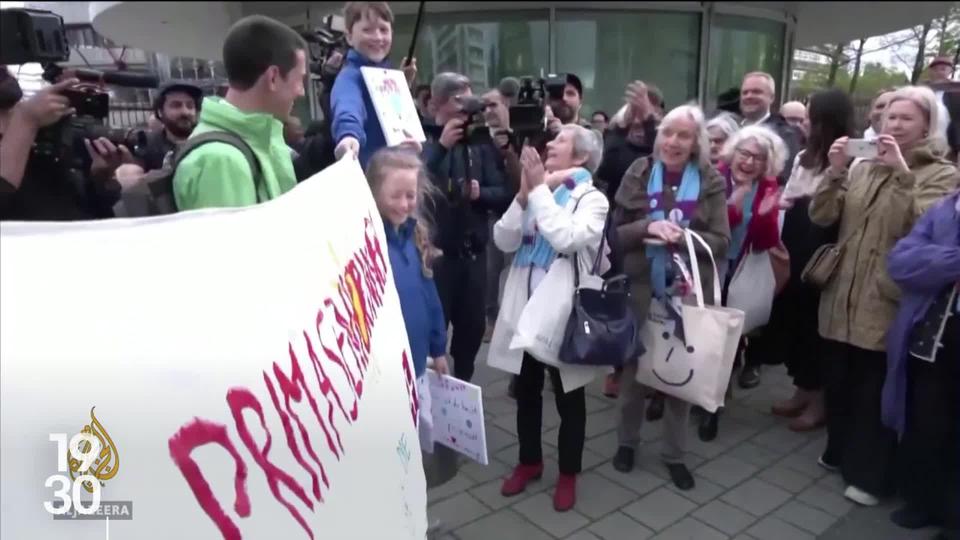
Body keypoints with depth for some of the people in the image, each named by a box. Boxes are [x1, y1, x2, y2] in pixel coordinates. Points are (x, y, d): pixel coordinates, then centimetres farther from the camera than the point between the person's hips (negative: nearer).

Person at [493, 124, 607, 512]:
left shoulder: (593, 200, -6)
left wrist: (540, 189, -18)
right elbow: (503, 241, -1)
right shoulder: (536, 192, 10)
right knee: (526, 390, 17)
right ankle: (529, 461, 36)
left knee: (567, 395, 10)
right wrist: (524, 194, -11)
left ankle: (568, 473, 28)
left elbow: (567, 239, -26)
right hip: (524, 306, 5)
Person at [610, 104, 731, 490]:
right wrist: (646, 228, -19)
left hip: (687, 291, 0)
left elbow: (721, 242, -4)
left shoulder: (711, 182, 0)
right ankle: (627, 441, 31)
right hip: (640, 287, 0)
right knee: (633, 367, 10)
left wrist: (684, 237, -21)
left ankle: (674, 453, 27)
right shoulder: (639, 173, 1)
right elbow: (614, 231, -1)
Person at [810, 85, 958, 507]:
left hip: (885, 303, -5)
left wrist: (902, 172, -24)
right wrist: (835, 172, -12)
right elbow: (821, 218, 1)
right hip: (842, 296, 5)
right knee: (838, 382, 17)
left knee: (873, 391, 6)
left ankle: (868, 473, 22)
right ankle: (840, 452, 37)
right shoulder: (863, 168, 9)